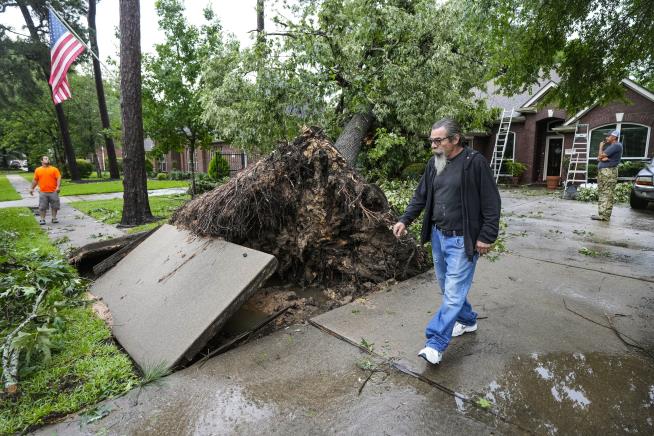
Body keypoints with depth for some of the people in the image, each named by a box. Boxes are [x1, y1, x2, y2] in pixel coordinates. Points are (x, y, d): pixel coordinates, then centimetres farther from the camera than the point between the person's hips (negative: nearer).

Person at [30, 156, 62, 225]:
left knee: (54, 206, 4)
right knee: (42, 207, 2)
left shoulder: (54, 169, 5)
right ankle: (42, 219, 8)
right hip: (43, 192, 1)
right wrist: (32, 188, 13)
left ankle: (54, 218, 14)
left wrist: (58, 186, -18)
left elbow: (58, 178, -4)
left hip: (53, 192, -1)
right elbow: (35, 180, 15)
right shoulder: (38, 170, 10)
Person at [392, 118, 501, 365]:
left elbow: (491, 202, -11)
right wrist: (404, 220, 1)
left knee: (453, 292, -3)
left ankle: (436, 344, 4)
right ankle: (467, 320, 40)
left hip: (462, 240, -7)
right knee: (448, 287, 18)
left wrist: (487, 237, -12)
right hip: (438, 235, 7)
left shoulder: (475, 162, -12)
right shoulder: (434, 163, 6)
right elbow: (421, 196, 12)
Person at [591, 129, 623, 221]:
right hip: (602, 171, 10)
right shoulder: (609, 146, 23)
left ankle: (605, 216, -12)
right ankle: (601, 213, 16)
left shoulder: (616, 145, -8)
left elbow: (601, 156, -14)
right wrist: (602, 158, -7)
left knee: (607, 194, -11)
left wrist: (601, 146, 4)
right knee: (601, 193, 11)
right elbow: (599, 158, 17)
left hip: (609, 171, -10)